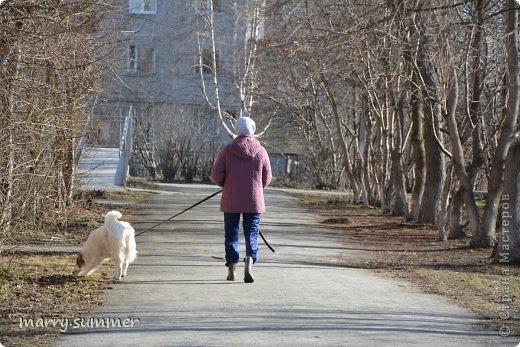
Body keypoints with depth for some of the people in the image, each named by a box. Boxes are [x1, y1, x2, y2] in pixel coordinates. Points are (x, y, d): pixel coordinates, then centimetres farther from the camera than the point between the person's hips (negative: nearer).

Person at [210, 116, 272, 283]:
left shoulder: (227, 150, -6)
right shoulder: (261, 151, -3)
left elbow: (216, 175, -6)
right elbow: (267, 178, 3)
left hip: (231, 200, 0)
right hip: (254, 200, 0)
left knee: (231, 234, 10)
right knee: (251, 233, 5)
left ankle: (231, 270, 10)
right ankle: (249, 264, -18)